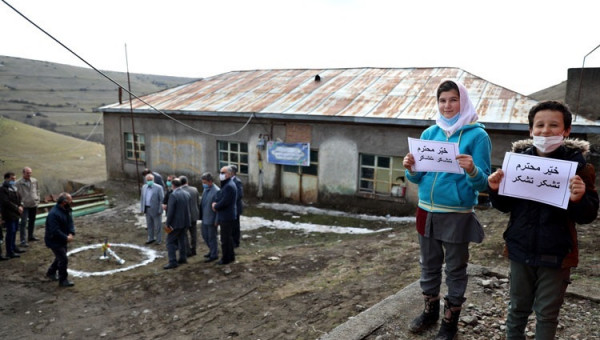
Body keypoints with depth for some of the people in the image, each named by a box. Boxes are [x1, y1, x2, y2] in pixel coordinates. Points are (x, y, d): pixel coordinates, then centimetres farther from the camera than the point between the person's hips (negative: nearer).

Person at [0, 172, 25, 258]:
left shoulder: (14, 188, 15)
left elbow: (19, 198, 18)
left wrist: (20, 206, -1)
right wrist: (17, 208, -17)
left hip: (15, 214, 9)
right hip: (9, 215, -9)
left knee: (14, 231, 17)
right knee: (10, 232, -6)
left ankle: (13, 247, 30)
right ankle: (9, 252, 0)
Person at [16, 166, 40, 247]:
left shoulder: (34, 181, 5)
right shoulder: (19, 183, -10)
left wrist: (37, 200, 7)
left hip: (34, 205, 5)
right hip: (25, 206, -5)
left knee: (32, 221, 17)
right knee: (23, 223, -7)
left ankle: (31, 236, 33)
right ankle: (23, 241, -5)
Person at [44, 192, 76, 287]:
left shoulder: (66, 210, 1)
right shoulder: (54, 214, -28)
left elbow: (70, 223, 2)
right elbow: (55, 231, -30)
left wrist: (71, 234, -15)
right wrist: (66, 238, -23)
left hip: (62, 240, 9)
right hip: (54, 241, -9)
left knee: (60, 257, 23)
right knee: (64, 259, -7)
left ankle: (51, 273, 44)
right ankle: (63, 280, 5)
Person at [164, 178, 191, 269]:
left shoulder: (173, 195, -17)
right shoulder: (187, 194, 5)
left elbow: (170, 211, -18)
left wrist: (167, 224, -11)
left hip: (176, 222, -7)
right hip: (186, 221, 7)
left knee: (170, 241, 0)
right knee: (181, 239, 19)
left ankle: (173, 262, -3)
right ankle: (183, 258, 26)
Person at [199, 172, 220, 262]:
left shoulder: (216, 191, -21)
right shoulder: (205, 189, 5)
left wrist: (216, 221, -19)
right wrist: (200, 216, 11)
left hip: (211, 219, -8)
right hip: (204, 218, 8)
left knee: (212, 237, 5)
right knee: (205, 235, 19)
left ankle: (214, 255, 22)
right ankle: (212, 250, 38)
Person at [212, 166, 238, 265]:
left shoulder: (229, 186, -20)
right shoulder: (226, 185, 14)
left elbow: (224, 202, -24)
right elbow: (220, 198, 18)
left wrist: (215, 206, -9)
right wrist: (215, 203, -1)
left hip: (227, 217, -10)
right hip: (226, 216, 10)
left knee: (225, 239, -1)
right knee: (228, 237, 19)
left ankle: (225, 259, 8)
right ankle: (231, 256, 30)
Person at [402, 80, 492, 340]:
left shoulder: (477, 135, -8)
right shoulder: (429, 133, 5)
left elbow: (483, 183, -11)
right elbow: (418, 178, 8)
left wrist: (472, 170, -32)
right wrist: (411, 169, -14)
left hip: (457, 215, -4)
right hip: (427, 211, 5)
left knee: (455, 269, 11)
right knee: (429, 265, 17)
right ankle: (430, 312, 36)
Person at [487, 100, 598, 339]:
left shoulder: (577, 163, -11)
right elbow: (505, 206, 5)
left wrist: (579, 200, -31)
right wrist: (496, 189, -15)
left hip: (555, 254, -2)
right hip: (520, 249, 3)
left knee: (547, 313, 14)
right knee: (518, 308, 19)